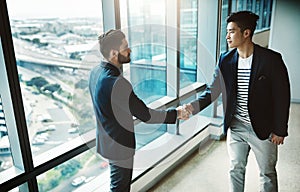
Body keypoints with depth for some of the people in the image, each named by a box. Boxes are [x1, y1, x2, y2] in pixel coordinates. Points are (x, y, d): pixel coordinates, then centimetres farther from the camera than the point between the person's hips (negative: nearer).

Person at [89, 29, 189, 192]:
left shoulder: (96, 72, -3)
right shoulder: (116, 83, -33)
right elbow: (145, 115, -26)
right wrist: (176, 114, -14)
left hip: (106, 141, 9)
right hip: (119, 147, -9)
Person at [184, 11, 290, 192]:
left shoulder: (271, 59, -16)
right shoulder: (226, 60, -4)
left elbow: (282, 96, -10)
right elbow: (213, 90, -2)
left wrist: (280, 130, -8)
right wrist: (193, 107, -18)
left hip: (263, 129, -3)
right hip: (235, 127, 3)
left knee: (268, 173, 17)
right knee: (236, 169, 20)